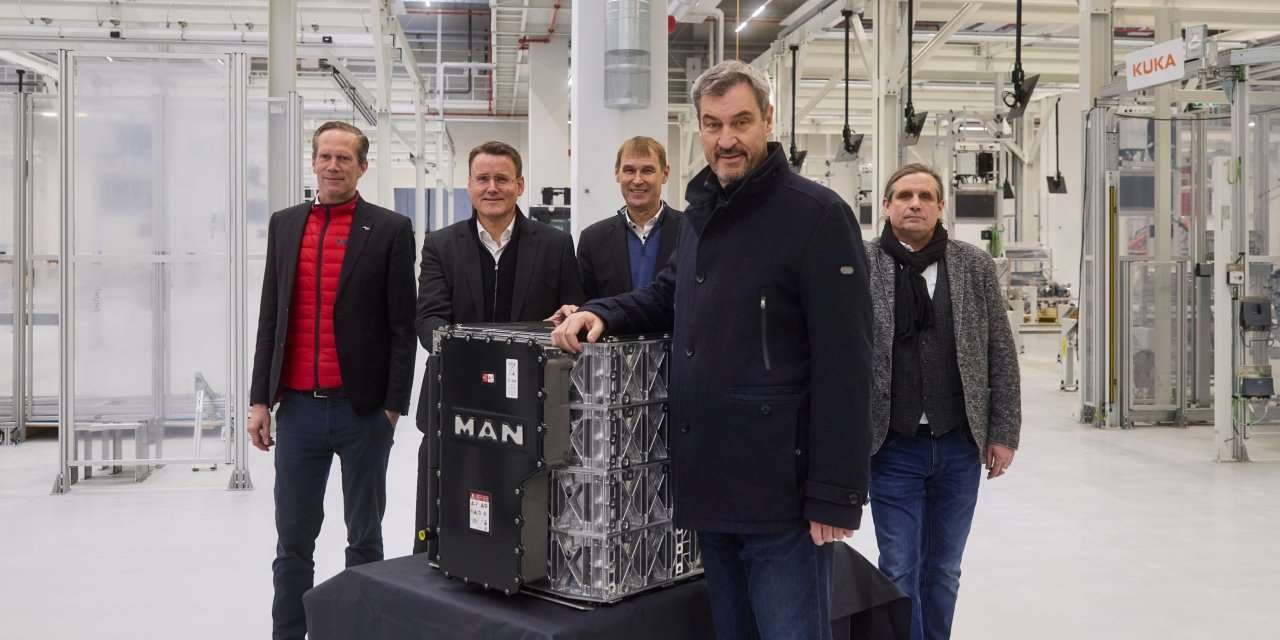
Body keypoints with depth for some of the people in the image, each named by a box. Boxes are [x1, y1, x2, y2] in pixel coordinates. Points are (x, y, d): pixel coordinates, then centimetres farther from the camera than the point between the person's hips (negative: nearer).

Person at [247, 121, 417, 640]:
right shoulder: (284, 225, 10)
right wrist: (260, 399, 6)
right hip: (298, 407, 3)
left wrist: (394, 406, -7)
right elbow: (270, 318, 11)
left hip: (363, 409, -3)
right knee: (292, 541, 9)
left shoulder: (391, 229, -2)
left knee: (364, 538, 9)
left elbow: (403, 325, -3)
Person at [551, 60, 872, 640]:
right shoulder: (701, 212, 13)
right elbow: (669, 298, 24)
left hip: (779, 490, -8)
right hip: (709, 481, 8)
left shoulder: (817, 215, -12)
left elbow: (844, 366, -16)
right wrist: (601, 313, 3)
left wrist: (834, 494, -19)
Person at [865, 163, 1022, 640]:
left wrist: (1003, 433, 1)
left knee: (944, 571, 14)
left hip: (960, 445, 2)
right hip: (892, 448, -2)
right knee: (900, 571, 3)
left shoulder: (975, 266, 3)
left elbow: (1001, 354, 5)